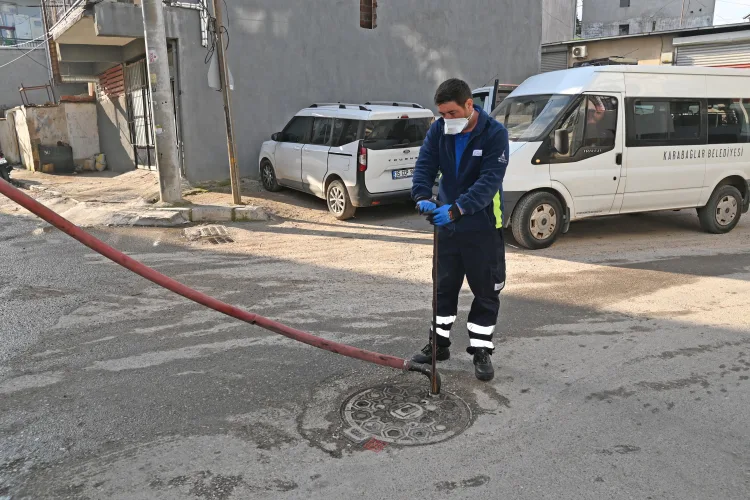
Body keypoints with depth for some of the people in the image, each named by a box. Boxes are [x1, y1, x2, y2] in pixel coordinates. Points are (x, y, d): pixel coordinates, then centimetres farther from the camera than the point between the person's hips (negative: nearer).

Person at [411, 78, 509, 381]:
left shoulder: (495, 133, -16)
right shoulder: (438, 131, -2)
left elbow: (490, 180, -24)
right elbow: (425, 166, -7)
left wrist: (456, 209, -36)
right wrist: (422, 197, -28)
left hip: (483, 226, -4)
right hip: (447, 222, 5)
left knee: (486, 291, 4)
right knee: (444, 286, 15)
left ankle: (481, 351, 19)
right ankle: (439, 343, 31)